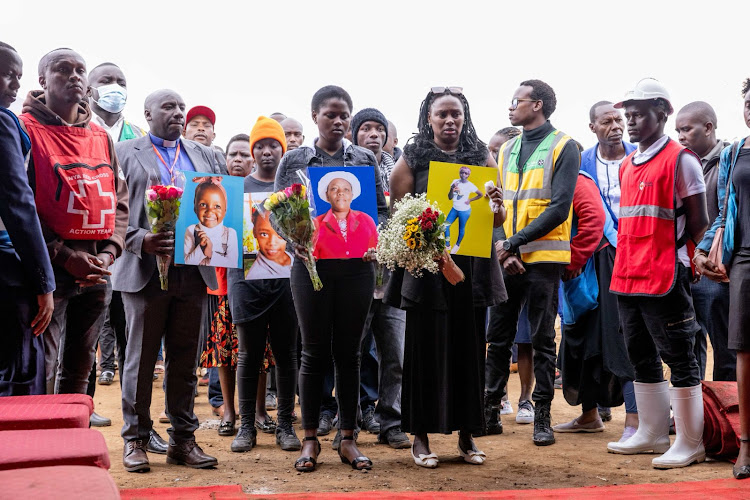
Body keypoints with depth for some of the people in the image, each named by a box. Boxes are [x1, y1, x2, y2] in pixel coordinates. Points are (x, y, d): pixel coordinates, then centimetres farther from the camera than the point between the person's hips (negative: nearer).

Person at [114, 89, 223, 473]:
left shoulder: (203, 155, 17)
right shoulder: (125, 152, 5)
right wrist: (141, 240, -20)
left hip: (193, 270, 3)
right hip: (146, 269, -3)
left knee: (185, 359, 8)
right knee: (141, 358, 4)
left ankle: (183, 438, 16)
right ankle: (135, 439, 14)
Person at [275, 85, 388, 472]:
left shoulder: (366, 160, 9)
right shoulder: (293, 161, 6)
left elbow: (382, 209, 9)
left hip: (356, 265, 1)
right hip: (311, 263, -1)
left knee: (349, 352, 6)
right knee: (314, 351, 3)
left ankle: (348, 439, 16)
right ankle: (310, 439, 14)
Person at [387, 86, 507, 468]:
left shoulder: (482, 158, 10)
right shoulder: (412, 160, 3)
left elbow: (498, 220, 11)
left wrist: (497, 204, -12)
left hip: (472, 267, 3)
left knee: (469, 348, 6)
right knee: (426, 348, 1)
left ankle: (466, 435, 17)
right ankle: (420, 436, 12)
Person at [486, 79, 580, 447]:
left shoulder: (563, 146, -3)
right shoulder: (507, 149, 15)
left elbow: (559, 207, -12)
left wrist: (514, 243, -14)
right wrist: (501, 248, -5)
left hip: (543, 258, -5)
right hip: (506, 259, 5)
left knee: (542, 341, 1)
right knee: (498, 338, 8)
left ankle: (542, 417, 10)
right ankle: (491, 408, 18)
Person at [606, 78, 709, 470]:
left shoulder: (680, 161, -7)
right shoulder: (627, 165, 15)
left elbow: (698, 223, -6)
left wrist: (684, 261, -5)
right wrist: (623, 265, 14)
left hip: (665, 277, -8)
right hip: (627, 276, 8)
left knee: (678, 358, -1)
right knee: (642, 359, 15)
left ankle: (689, 443, 8)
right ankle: (651, 434, 26)